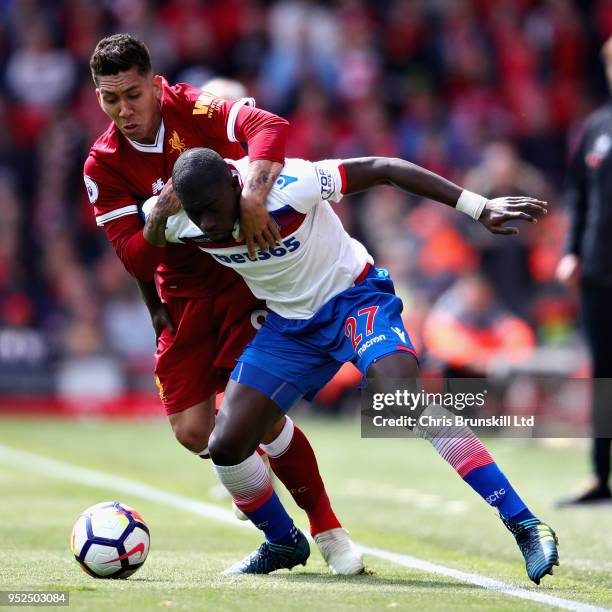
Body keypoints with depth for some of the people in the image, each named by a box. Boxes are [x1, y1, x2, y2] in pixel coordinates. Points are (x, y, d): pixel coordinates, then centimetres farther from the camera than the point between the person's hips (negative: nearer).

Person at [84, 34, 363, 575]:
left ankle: (328, 531, -1)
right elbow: (134, 258, -11)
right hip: (183, 298, 4)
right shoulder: (104, 166, -6)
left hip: (247, 278, -4)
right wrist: (161, 217, -31)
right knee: (193, 432, -6)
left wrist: (251, 199, -49)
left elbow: (271, 128, -35)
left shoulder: (195, 110, -16)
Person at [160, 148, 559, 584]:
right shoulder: (174, 224, -17)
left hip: (354, 298, -5)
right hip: (289, 324, 5)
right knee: (226, 446, -6)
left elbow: (383, 169, -25)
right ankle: (284, 544, 24)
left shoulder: (287, 186, -31)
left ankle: (524, 525, -29)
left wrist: (480, 207, -26)